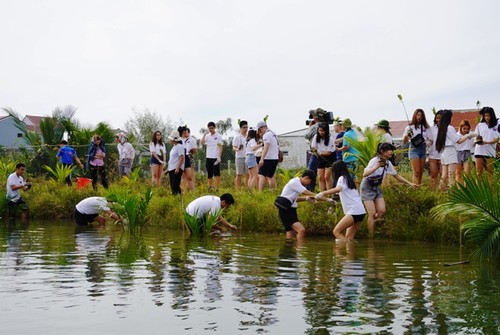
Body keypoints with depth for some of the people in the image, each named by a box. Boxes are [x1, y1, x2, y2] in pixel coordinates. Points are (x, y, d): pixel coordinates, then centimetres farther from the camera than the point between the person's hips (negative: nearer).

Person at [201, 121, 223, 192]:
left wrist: (219, 157, -14)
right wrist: (204, 134, -9)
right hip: (208, 157, 5)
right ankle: (210, 187, 19)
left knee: (217, 174, -7)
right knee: (209, 174, 9)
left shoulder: (218, 136, -1)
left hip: (215, 158, -5)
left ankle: (217, 189, -7)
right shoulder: (207, 136, 12)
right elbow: (202, 143, -3)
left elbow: (220, 147, -6)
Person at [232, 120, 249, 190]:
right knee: (239, 174, -1)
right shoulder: (237, 137, -1)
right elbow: (234, 148, -8)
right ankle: (238, 189, 3)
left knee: (247, 174, 3)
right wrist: (238, 149, -28)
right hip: (239, 158, -4)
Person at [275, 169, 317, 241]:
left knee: (291, 235, 10)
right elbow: (309, 193, -17)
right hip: (285, 211, -10)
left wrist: (306, 198, 4)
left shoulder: (297, 183, 14)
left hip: (290, 211, 10)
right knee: (301, 230, -23)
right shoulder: (295, 183, -15)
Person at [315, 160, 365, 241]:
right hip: (360, 212, 9)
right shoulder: (348, 178, 22)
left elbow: (338, 189, -26)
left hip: (354, 212, -9)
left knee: (336, 232, -10)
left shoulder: (342, 178, -5)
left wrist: (323, 193, -34)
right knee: (348, 238, 7)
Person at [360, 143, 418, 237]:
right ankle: (371, 237, -3)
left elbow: (396, 175, 11)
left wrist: (409, 183, 6)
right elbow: (364, 174, -35)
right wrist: (376, 167, -47)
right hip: (367, 187, -7)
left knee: (382, 211, -7)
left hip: (377, 187, 7)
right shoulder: (374, 161, -22)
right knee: (372, 214, -11)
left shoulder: (388, 163, -1)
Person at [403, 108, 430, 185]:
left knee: (421, 173, 3)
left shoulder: (425, 127, 11)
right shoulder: (409, 127, 3)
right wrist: (407, 135, -18)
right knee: (416, 172, -13)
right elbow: (404, 142, 1)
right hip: (414, 149, -4)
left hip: (423, 149, 4)